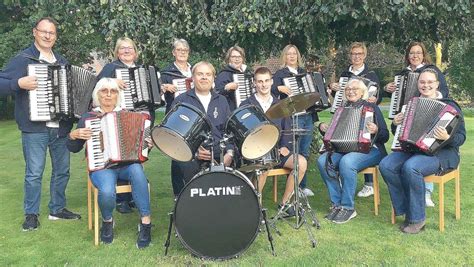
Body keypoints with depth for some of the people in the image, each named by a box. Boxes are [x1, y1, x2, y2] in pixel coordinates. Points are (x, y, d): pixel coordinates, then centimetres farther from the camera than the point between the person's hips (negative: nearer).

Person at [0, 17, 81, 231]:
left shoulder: (62, 62, 16)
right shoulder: (23, 59, -2)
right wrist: (19, 83, -22)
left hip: (61, 127, 5)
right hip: (35, 129, -5)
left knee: (62, 171, 11)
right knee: (34, 173, -1)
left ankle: (57, 209, 26)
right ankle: (31, 214, 14)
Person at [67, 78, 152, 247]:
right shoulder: (88, 118, 10)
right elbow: (73, 149, 13)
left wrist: (147, 145, -5)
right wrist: (73, 135, -7)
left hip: (127, 165, 1)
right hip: (101, 167, -1)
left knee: (137, 170, -36)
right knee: (107, 192, -34)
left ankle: (145, 222, -28)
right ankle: (107, 221, 1)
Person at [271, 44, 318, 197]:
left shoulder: (303, 72, 19)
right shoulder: (280, 73, 1)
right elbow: (271, 89, -13)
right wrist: (280, 88, -31)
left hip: (308, 117, 6)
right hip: (292, 118, -6)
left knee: (305, 153, 9)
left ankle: (302, 185, 20)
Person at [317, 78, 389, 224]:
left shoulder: (371, 107, 7)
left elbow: (385, 136, -1)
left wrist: (376, 131, -23)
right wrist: (323, 127, 4)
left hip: (369, 148, -4)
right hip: (344, 148, 5)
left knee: (346, 162, -36)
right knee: (323, 161, -25)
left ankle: (348, 207, -22)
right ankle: (336, 203, -14)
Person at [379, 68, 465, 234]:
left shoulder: (449, 106, 1)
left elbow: (461, 138, -6)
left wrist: (447, 137, -28)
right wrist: (395, 124, 0)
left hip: (441, 152, -5)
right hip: (412, 149, 5)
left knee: (410, 167, -35)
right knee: (386, 165, -23)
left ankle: (417, 218, -18)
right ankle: (405, 211, -10)